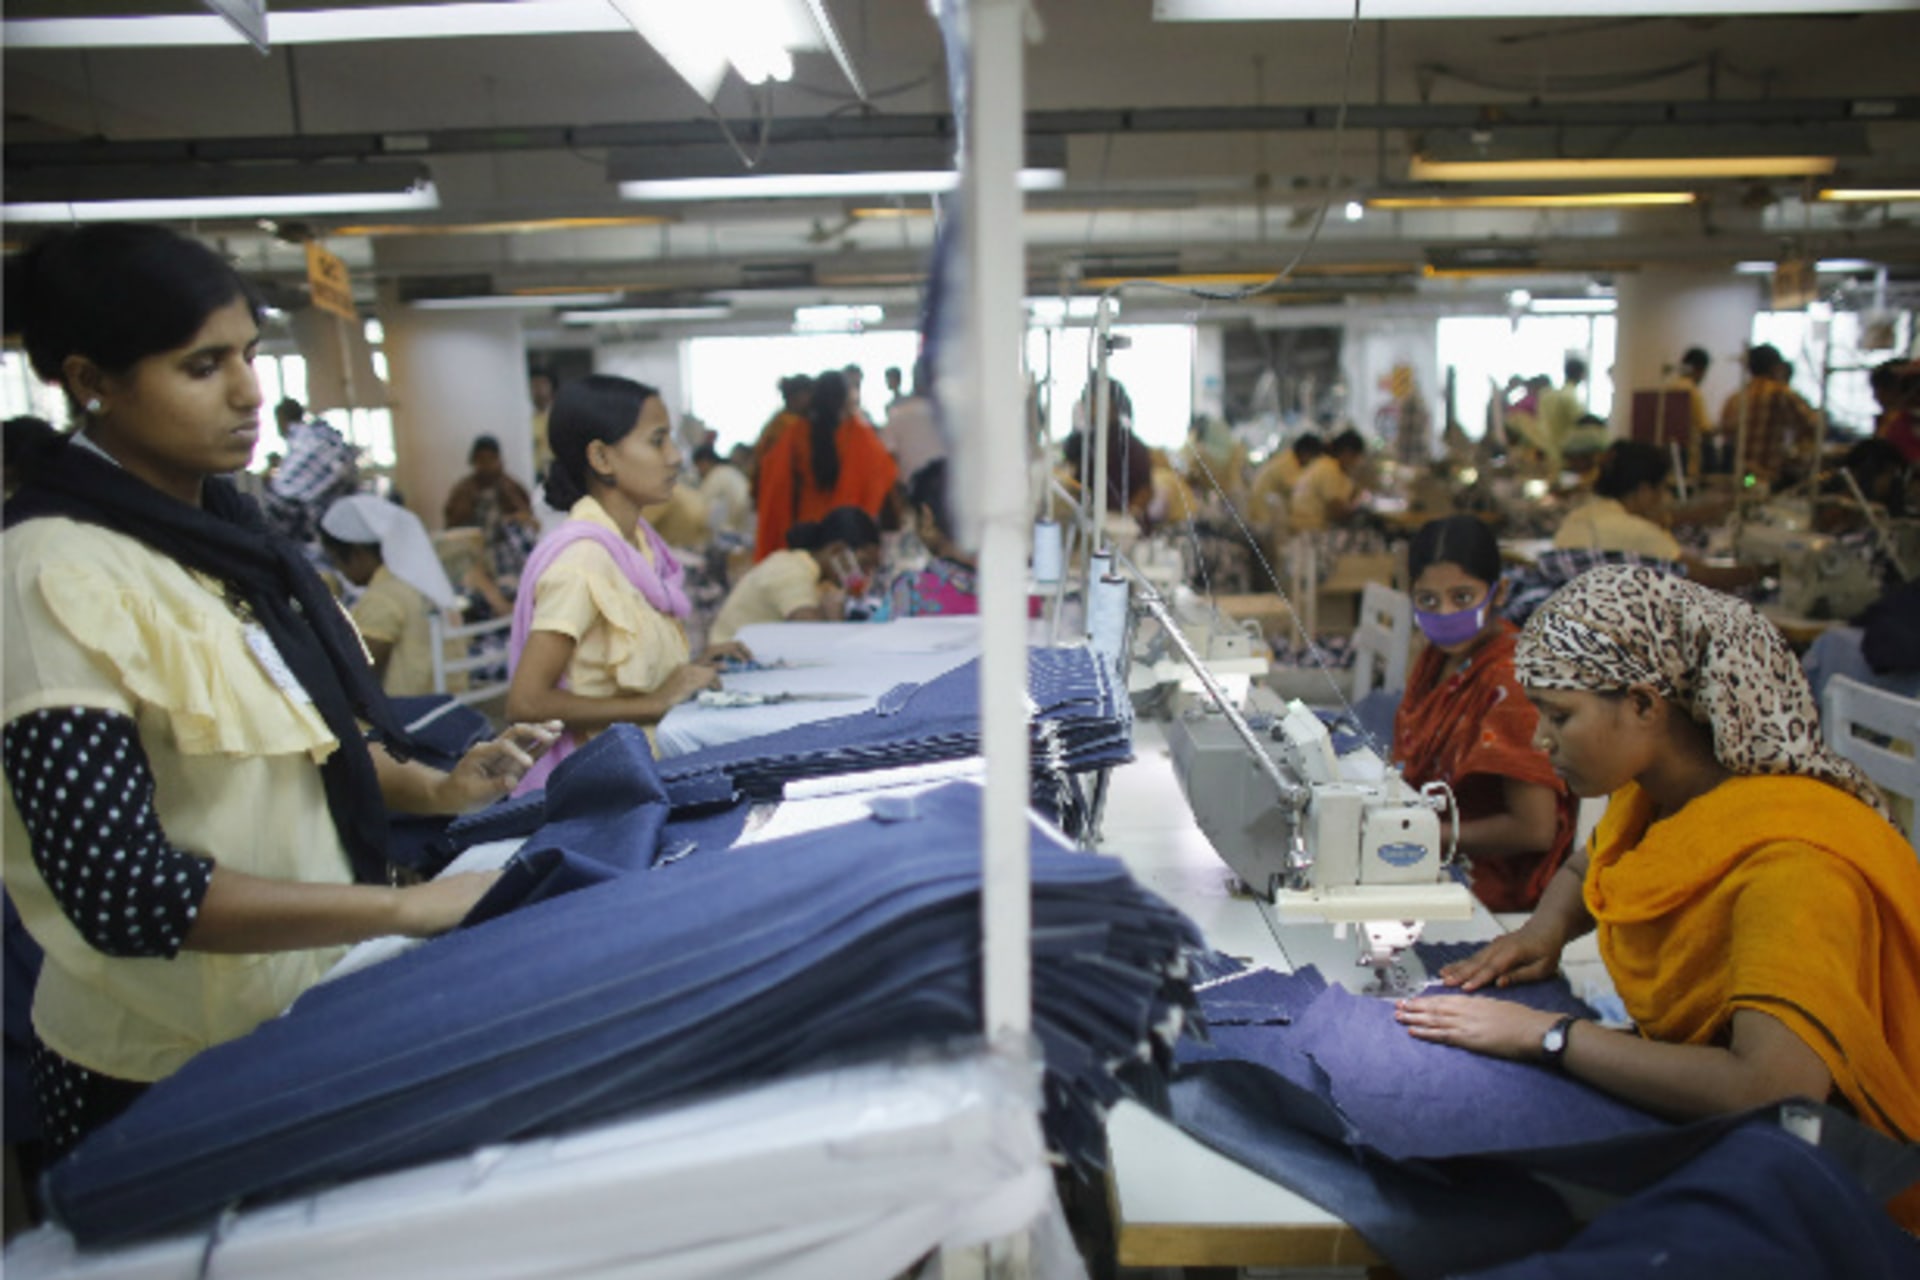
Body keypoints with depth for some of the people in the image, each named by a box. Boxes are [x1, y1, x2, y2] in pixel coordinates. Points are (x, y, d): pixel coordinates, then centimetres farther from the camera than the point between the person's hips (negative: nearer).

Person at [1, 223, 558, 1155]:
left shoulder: (221, 531, 5)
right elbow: (121, 889, -27)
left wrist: (436, 790, -5)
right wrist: (407, 907, -26)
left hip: (309, 1006, 8)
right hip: (170, 1076, -7)